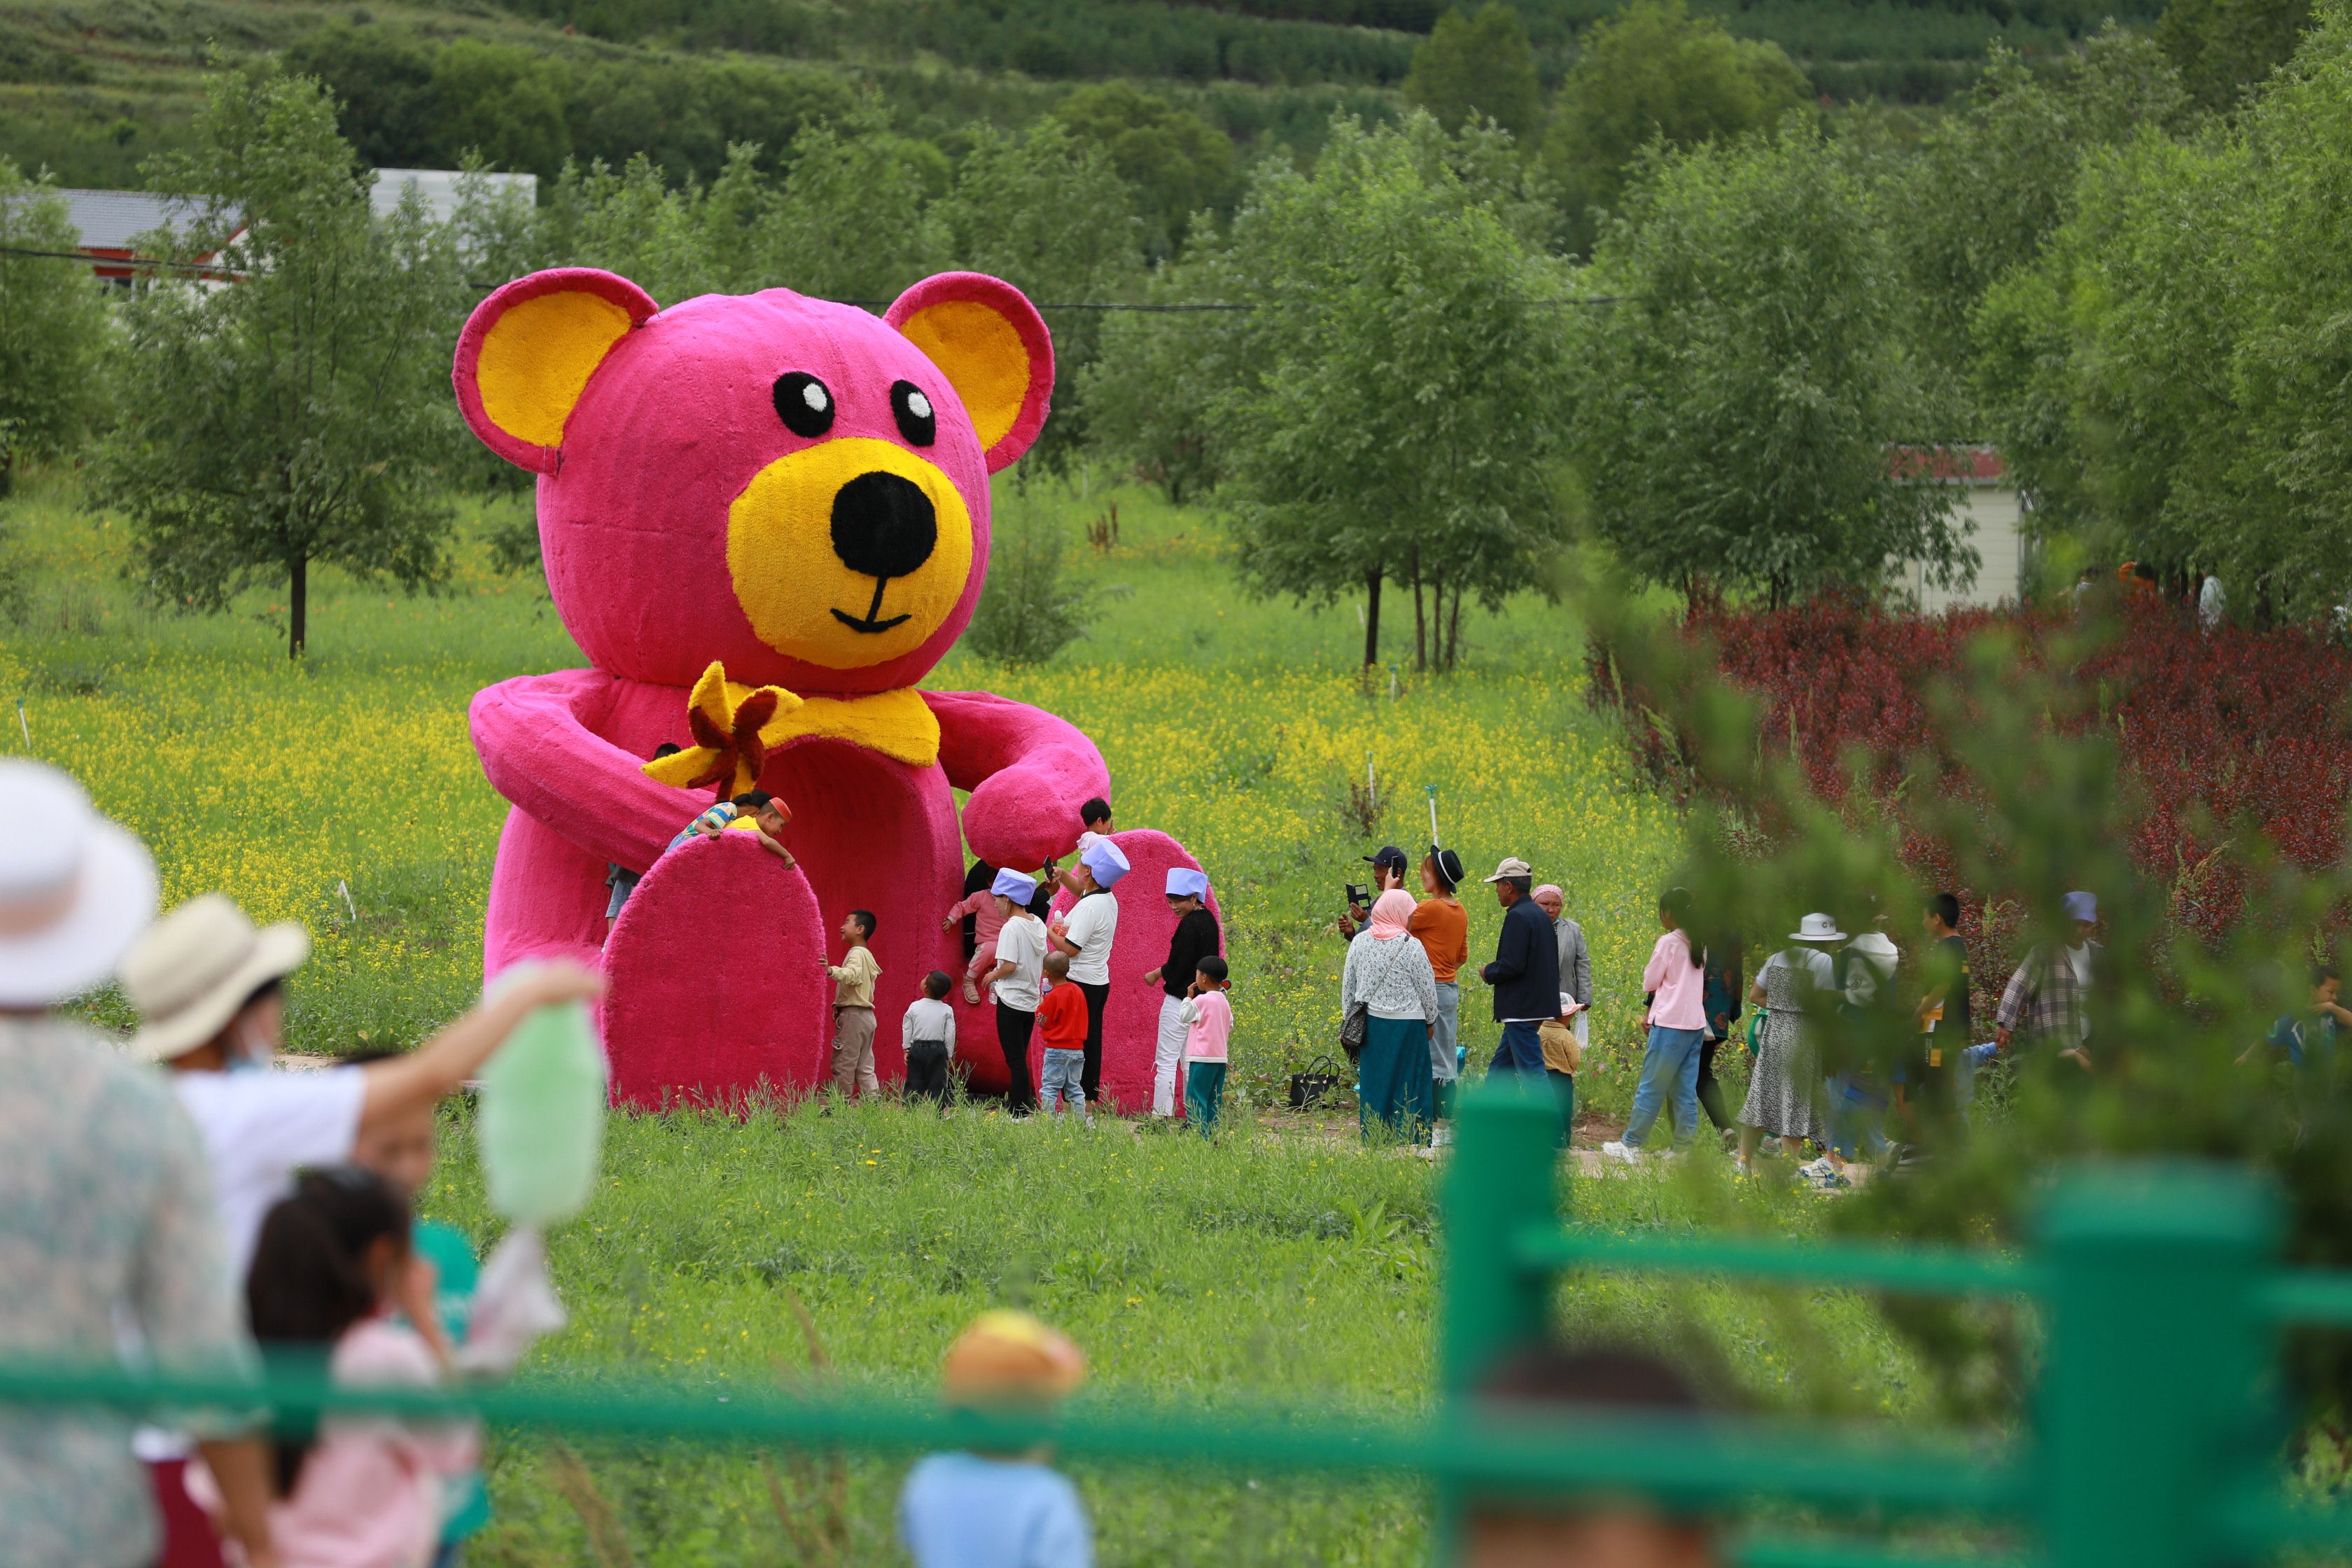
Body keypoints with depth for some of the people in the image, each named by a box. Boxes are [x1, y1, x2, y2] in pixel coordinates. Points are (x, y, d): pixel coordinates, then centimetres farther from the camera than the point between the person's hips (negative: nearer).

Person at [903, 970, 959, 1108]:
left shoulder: (914, 1007, -4)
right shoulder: (947, 1011, -3)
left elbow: (907, 1030, 1)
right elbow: (950, 1034, -1)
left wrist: (907, 1050, 10)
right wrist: (949, 1055, 8)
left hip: (917, 1050, 0)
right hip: (938, 1050, 0)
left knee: (914, 1083, 5)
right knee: (937, 1084, 3)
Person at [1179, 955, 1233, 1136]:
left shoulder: (1201, 1001, -11)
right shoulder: (1225, 1003, 12)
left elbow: (1185, 1016, 0)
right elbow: (1230, 1028, 18)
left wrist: (1188, 997, 9)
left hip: (1202, 1059, -8)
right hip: (1220, 1058, 8)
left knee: (1195, 1098, -6)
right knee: (1214, 1100, 10)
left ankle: (1200, 1134, -13)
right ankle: (1213, 1134, 9)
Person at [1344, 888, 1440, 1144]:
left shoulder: (1360, 943, 3)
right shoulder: (1411, 947, -11)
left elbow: (1348, 986, 11)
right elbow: (1427, 990, -4)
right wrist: (1429, 1022, 11)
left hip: (1370, 1024, 5)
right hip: (1405, 1024, -5)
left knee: (1373, 1083, 10)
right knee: (1408, 1084, 1)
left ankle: (1372, 1140, 13)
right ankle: (1410, 1140, 1)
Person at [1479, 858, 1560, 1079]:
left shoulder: (1517, 917, -16)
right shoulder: (1540, 916, 15)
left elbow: (1512, 965, -24)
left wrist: (1488, 973, -4)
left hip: (1521, 1009, -10)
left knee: (1533, 1072, -9)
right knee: (1499, 1070, 16)